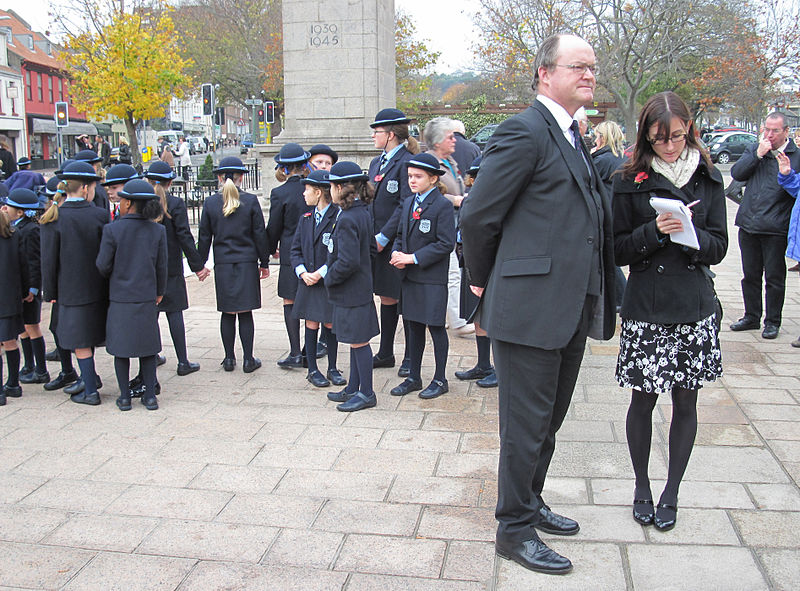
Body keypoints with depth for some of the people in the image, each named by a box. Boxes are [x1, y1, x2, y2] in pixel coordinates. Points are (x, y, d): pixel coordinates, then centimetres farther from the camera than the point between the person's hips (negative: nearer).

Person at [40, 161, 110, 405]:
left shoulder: (53, 219, -13)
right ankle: (88, 377, 31)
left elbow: (49, 260, -9)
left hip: (71, 291, -3)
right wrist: (109, 284, 11)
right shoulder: (100, 215, -7)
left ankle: (90, 391, 12)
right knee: (88, 336, 21)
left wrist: (50, 292, 3)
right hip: (98, 289, 3)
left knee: (81, 342, 5)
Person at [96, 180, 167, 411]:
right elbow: (161, 267, 2)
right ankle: (150, 396, 13)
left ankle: (124, 397, 15)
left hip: (120, 297, -2)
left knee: (121, 348, 10)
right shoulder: (158, 230, -4)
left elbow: (103, 265, -7)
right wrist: (159, 292, 16)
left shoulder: (112, 230, -11)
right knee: (147, 347, 12)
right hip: (147, 297, 2)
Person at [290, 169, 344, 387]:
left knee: (330, 325, 6)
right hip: (308, 281, 4)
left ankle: (332, 368, 21)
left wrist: (321, 273, -17)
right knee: (311, 324, 8)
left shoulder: (338, 218, -11)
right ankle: (312, 370, 18)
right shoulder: (306, 219, 9)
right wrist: (303, 272, -6)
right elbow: (296, 249, 10)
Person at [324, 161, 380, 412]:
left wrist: (329, 278, -11)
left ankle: (366, 394, 12)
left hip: (351, 294, -10)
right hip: (359, 288, 10)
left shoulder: (347, 219, -22)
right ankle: (353, 388, 29)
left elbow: (348, 262, -27)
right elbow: (371, 248, 16)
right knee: (356, 342, 17)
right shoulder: (363, 213, 7)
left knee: (358, 342, 1)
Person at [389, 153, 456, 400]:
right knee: (414, 326, 14)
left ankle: (440, 379, 15)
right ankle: (414, 377, 25)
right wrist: (396, 253, -3)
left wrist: (413, 258, -17)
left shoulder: (442, 205, -10)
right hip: (409, 277, 7)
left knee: (435, 327, 3)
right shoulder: (408, 203, 12)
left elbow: (446, 243, -16)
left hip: (432, 279, -7)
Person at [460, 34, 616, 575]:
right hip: (531, 307, -9)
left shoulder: (573, 140, 16)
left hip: (572, 309, 9)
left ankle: (531, 503, 39)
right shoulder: (525, 132, -14)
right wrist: (485, 283, -1)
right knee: (527, 425, 3)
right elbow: (477, 216, -14)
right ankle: (515, 529, 19)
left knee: (549, 419, 21)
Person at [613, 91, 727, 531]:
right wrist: (655, 232, -18)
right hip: (646, 306, -2)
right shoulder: (630, 183, -1)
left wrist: (690, 234, -15)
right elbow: (618, 250, -2)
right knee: (643, 398, 5)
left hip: (694, 306, 2)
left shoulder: (708, 179, 6)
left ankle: (671, 492, 23)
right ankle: (641, 486, 25)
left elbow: (718, 247, 5)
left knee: (685, 400, 7)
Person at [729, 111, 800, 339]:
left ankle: (773, 321, 17)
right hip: (748, 225, 4)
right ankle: (752, 317, 27)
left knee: (774, 278, 4)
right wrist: (757, 155, -10)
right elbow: (736, 173, -3)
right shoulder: (754, 150, 12)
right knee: (750, 275, 14)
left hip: (776, 229, -4)